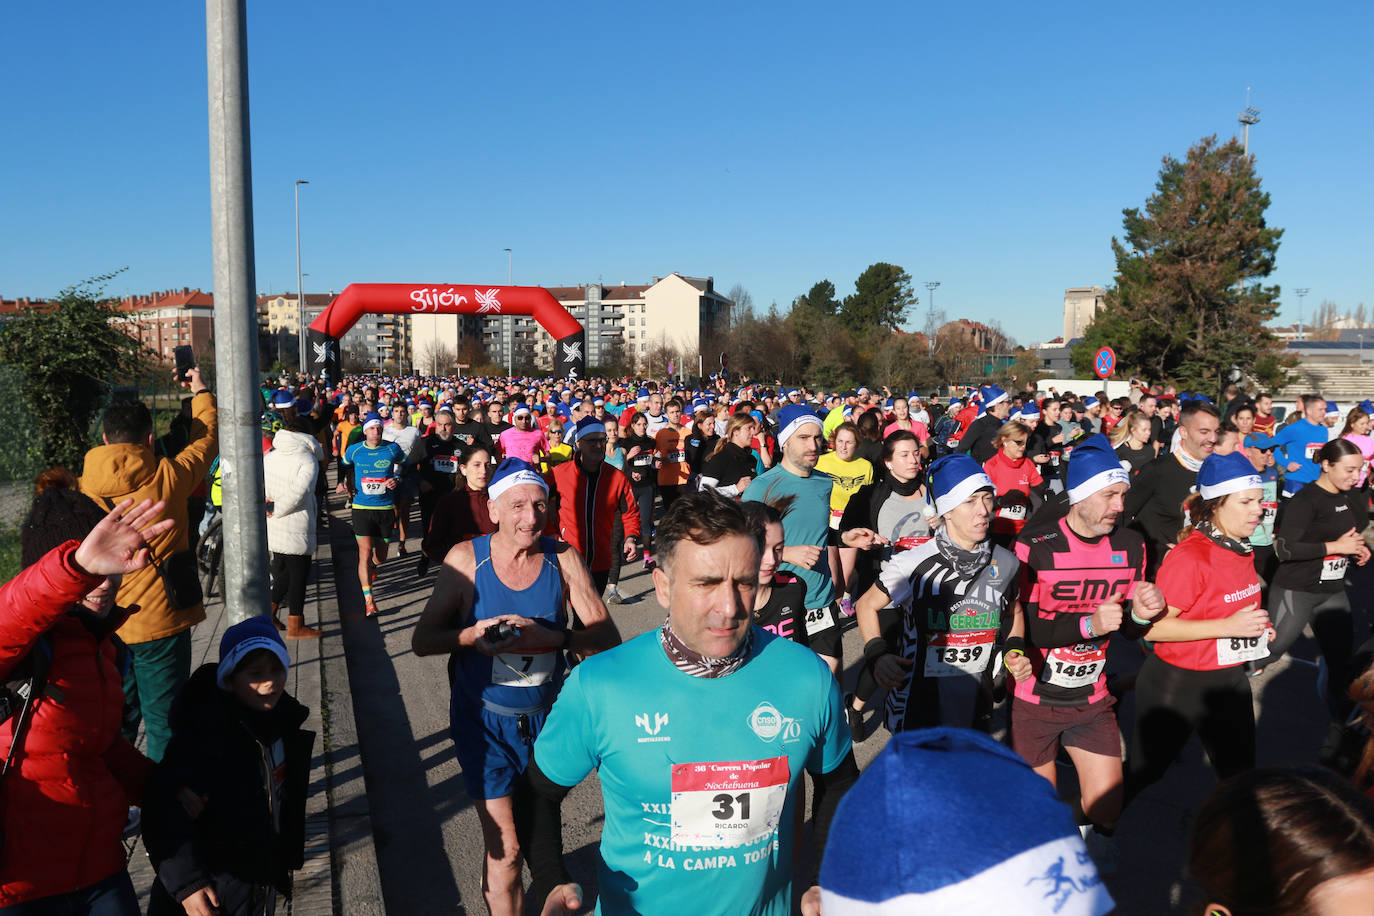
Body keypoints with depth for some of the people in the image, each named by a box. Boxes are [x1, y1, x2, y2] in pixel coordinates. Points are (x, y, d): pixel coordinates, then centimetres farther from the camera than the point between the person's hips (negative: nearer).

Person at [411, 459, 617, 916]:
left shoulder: (563, 560, -8)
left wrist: (553, 638, -29)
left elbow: (608, 637, -11)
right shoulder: (466, 560, -10)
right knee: (505, 848, 0)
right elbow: (423, 640, -7)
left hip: (546, 716, 2)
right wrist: (475, 634, -26)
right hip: (485, 720, -2)